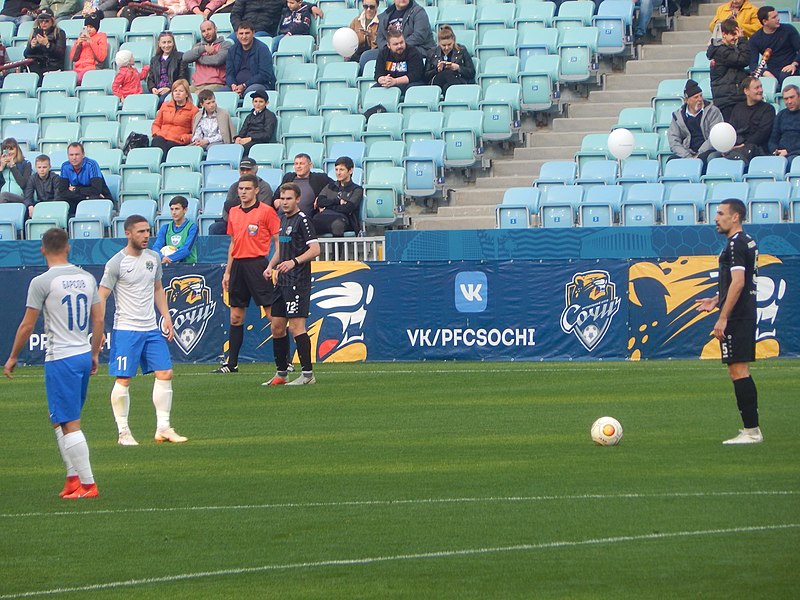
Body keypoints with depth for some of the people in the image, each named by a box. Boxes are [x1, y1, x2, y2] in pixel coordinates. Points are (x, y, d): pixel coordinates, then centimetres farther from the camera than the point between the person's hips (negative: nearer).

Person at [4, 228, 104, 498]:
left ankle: (87, 484, -6)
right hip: (84, 355, 7)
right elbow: (98, 320, 11)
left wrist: (13, 358, 3)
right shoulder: (87, 278, 7)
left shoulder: (42, 282, -11)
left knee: (70, 423, -4)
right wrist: (94, 354, 23)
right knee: (60, 420, 18)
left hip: (60, 359, -7)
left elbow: (27, 326, -8)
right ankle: (73, 476, 15)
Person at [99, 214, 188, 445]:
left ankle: (163, 428, 7)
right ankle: (123, 432, 4)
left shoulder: (153, 257, 9)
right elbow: (101, 298, -8)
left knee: (165, 374, 0)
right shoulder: (116, 263, -9)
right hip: (125, 329, -6)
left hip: (152, 329, 6)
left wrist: (166, 317, 15)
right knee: (123, 380, -4)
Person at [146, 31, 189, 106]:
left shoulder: (180, 57, 10)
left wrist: (169, 88, -11)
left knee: (162, 99, -38)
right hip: (157, 91, 3)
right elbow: (150, 78, 22)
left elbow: (183, 78, 2)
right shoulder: (154, 59, 26)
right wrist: (152, 88, -2)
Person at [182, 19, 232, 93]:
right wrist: (203, 48, -2)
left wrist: (198, 58, 3)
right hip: (196, 85, 5)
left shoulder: (225, 44, 9)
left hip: (215, 85, -5)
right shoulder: (198, 46, 25)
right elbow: (185, 58, 8)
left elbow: (218, 60, -10)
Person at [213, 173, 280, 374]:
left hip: (258, 264, -6)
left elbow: (278, 241, -4)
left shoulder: (266, 211, -4)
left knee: (272, 312, -7)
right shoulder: (233, 212, 15)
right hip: (238, 265, 6)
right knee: (236, 316, 8)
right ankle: (231, 363, 12)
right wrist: (227, 271, 18)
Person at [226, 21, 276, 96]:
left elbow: (265, 75, -11)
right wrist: (233, 85, -13)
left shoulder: (262, 48, -3)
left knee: (250, 91, -40)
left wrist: (244, 86, -17)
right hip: (238, 86, 4)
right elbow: (229, 73, 12)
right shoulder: (233, 50, 14)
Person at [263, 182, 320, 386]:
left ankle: (308, 373, -10)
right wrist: (271, 266, 11)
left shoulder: (302, 220, -9)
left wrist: (294, 262, -28)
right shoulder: (283, 219, 17)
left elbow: (315, 249, -16)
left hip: (297, 282, -9)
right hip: (282, 281, 9)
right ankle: (281, 374, 18)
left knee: (296, 325, -12)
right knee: (277, 326, 9)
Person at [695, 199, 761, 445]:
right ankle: (752, 429, 14)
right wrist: (715, 300, 25)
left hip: (736, 317, -10)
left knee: (737, 370, -10)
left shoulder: (735, 244, -14)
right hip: (747, 314, 10)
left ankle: (751, 431, -11)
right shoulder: (748, 242, 17)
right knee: (741, 371, 13)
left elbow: (738, 282, -22)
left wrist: (722, 318, -22)